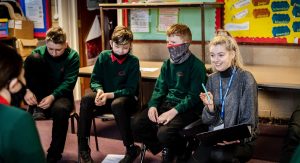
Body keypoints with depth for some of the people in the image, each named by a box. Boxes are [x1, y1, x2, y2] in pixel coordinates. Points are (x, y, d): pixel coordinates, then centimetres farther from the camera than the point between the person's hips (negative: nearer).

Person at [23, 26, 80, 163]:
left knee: (60, 109, -41)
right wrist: (26, 90, -31)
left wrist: (52, 96, -32)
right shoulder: (39, 52, -2)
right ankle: (37, 108, -19)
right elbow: (23, 72, -10)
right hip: (40, 94, 2)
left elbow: (69, 82, -16)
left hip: (60, 94, -2)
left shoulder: (72, 56, -7)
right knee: (33, 58, -20)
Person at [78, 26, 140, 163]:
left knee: (117, 104, -39)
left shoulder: (133, 61, -9)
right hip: (105, 96, 3)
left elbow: (130, 89, -13)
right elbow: (95, 79, 3)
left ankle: (131, 149, -23)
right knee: (86, 100, -27)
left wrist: (109, 95, -25)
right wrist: (99, 90, -21)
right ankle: (83, 147, -17)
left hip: (126, 98, -3)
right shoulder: (103, 56, 0)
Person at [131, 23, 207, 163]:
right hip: (167, 103, 7)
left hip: (187, 109, -7)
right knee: (137, 124, -11)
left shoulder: (196, 66, -10)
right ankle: (166, 150, 9)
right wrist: (153, 105, -8)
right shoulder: (167, 64, 11)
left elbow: (193, 96, -14)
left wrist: (173, 111, -24)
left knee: (164, 133, -31)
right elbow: (159, 88, 11)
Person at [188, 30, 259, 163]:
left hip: (241, 140, -3)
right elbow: (207, 121, 6)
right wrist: (210, 106, -14)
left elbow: (248, 123, -9)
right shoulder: (212, 79, 6)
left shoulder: (246, 79, -9)